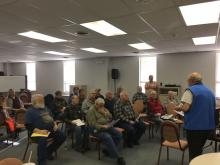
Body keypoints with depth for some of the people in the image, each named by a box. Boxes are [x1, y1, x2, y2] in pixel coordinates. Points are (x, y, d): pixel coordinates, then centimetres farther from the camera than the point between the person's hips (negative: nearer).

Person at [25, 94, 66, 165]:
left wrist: (54, 124, 5)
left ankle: (48, 151, 14)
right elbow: (28, 126, -13)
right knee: (43, 141, -36)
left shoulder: (44, 108, 19)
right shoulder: (30, 111, -4)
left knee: (62, 136, -2)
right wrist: (39, 131, -25)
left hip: (51, 130, 8)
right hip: (39, 132, -7)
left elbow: (50, 118, 26)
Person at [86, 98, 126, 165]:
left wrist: (104, 113, -6)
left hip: (106, 127, 7)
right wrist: (102, 126, -23)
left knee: (119, 135, -11)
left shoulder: (103, 108, 15)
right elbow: (93, 124, -14)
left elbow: (110, 117, 11)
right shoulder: (91, 111, -8)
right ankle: (118, 157, -25)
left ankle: (108, 150, 3)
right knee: (108, 137, -33)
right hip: (97, 129, -7)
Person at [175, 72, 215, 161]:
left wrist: (177, 107, -2)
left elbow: (185, 108, -21)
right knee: (199, 149, 23)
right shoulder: (210, 91, 12)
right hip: (208, 125, 7)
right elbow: (213, 108, 21)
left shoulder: (190, 90, -12)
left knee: (193, 151, 5)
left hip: (195, 126, -7)